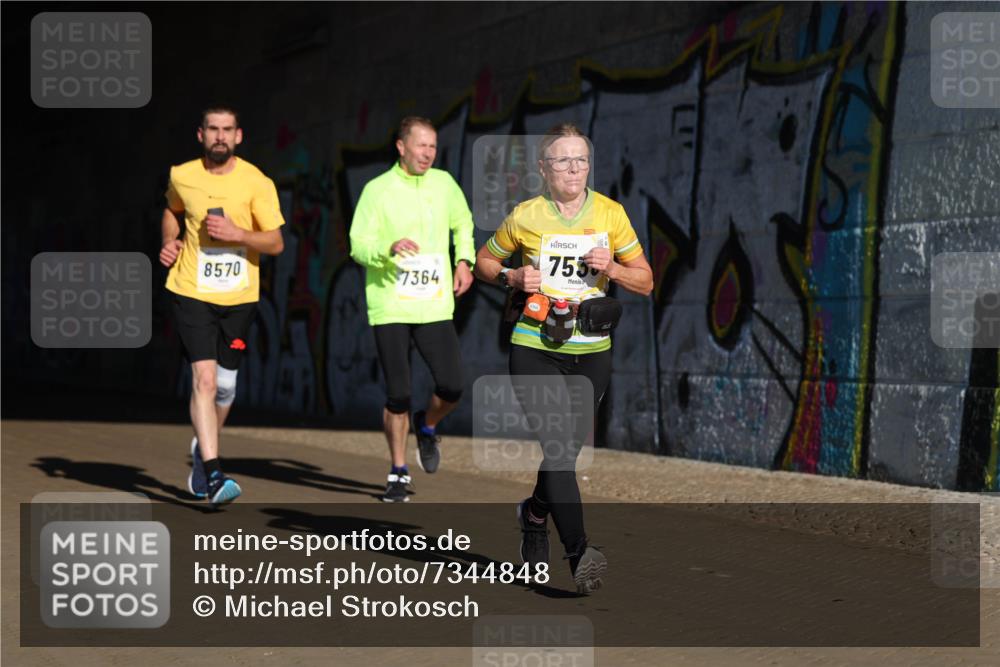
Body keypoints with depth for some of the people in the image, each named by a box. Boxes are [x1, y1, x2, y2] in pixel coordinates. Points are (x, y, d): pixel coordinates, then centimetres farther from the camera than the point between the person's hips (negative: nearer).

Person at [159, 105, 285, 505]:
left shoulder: (257, 183, -7)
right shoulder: (182, 176, 0)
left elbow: (276, 243, -6)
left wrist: (238, 233, -22)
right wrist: (169, 242, 6)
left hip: (239, 297, 1)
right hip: (191, 292, -1)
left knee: (225, 384, 11)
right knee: (204, 379, -16)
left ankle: (202, 449, 40)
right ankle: (213, 477, -19)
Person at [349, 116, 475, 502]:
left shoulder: (443, 183, 8)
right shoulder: (378, 190, -4)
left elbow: (462, 223, 26)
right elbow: (358, 245, -8)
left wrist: (464, 261, 11)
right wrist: (389, 248, -28)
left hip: (435, 307, 3)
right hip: (389, 307, -3)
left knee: (451, 387, -8)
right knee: (397, 395, -2)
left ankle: (427, 427, 26)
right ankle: (398, 473, 15)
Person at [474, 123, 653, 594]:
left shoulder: (610, 213, 2)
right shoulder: (526, 216, -4)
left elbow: (645, 282, 6)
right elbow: (484, 261, 12)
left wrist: (611, 267, -13)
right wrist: (513, 278, -8)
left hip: (591, 351, 3)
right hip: (535, 348, -3)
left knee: (572, 447, 10)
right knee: (557, 447, -16)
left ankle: (535, 512, 41)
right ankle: (579, 555, -18)